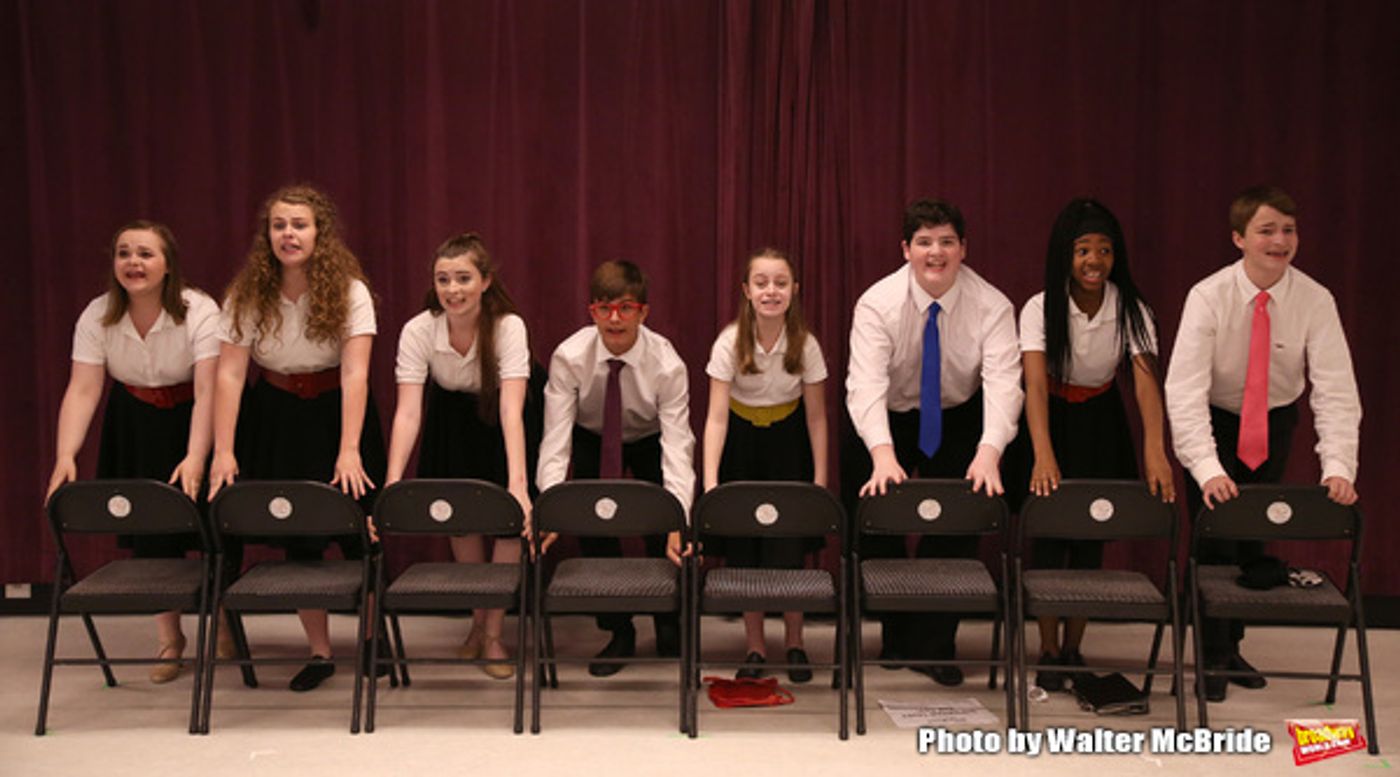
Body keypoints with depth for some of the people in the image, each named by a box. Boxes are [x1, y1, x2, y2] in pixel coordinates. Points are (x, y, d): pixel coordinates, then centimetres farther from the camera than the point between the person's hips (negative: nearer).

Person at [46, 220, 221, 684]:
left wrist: (195, 460, -41)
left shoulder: (200, 312, -22)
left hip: (189, 423, -3)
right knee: (148, 532, 2)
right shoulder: (97, 316, -12)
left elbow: (207, 392, -30)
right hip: (134, 428, 3)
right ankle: (169, 640, 18)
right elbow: (82, 390, -16)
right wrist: (66, 456, -30)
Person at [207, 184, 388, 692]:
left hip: (336, 413, -2)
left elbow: (355, 373, -23)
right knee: (298, 537, 2)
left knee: (357, 533, 0)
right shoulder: (248, 295, -9)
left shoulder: (348, 292, -15)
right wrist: (223, 452, -21)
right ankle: (319, 651, 14)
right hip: (276, 418, 2)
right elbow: (229, 375, -13)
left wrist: (349, 451, -31)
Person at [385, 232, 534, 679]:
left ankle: (494, 633, 4)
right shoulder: (417, 331, -26)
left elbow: (511, 409, -41)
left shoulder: (508, 327, -32)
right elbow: (408, 412, -30)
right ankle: (478, 620, 26)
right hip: (450, 418, 2)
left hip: (497, 418, -2)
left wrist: (517, 483, -52)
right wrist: (392, 483, -42)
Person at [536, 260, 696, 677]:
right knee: (591, 527, -10)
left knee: (662, 533, -11)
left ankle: (670, 630, 16)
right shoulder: (569, 357, -29)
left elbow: (678, 447, -36)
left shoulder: (667, 364, -32)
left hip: (651, 440, -1)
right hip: (594, 440, 1)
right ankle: (619, 633, 11)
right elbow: (555, 438, -31)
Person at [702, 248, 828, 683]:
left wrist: (820, 480, -8)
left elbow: (816, 417, -6)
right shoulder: (730, 342, -18)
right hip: (741, 442, 0)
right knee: (743, 550, 1)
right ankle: (755, 648, 16)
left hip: (787, 442, 0)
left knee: (788, 551, -4)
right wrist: (710, 481, -28)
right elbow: (717, 416, -19)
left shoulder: (804, 344, -15)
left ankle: (794, 644, 16)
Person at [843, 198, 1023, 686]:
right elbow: (867, 382, -35)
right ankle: (896, 640, 22)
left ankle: (934, 647, 13)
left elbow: (1003, 381, -31)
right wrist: (883, 454, -51)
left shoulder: (990, 306, -20)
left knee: (958, 530, -3)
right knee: (876, 531, 2)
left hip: (957, 421, 1)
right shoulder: (878, 303, -24)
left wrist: (989, 451, -48)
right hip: (885, 422, -1)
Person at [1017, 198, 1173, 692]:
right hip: (1053, 421, -2)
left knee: (1092, 537, 4)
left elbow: (1147, 380, -25)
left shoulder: (1130, 310, -14)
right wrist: (1043, 457, -44)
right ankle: (1048, 654, 7)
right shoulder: (1041, 310, -19)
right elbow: (1035, 383, -30)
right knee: (1049, 538, -4)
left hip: (1101, 427, 2)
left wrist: (1155, 453, -40)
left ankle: (1073, 648, 16)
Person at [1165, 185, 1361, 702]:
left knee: (1254, 539, 9)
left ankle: (1233, 646, 26)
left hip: (1274, 423, 2)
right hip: (1216, 421, -2)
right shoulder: (1208, 297, -25)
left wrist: (1338, 468, -35)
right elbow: (1185, 390, -33)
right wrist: (1207, 470, -44)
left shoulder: (1315, 301, -19)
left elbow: (1336, 391, -21)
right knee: (1213, 538, -5)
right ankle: (1212, 657, 11)